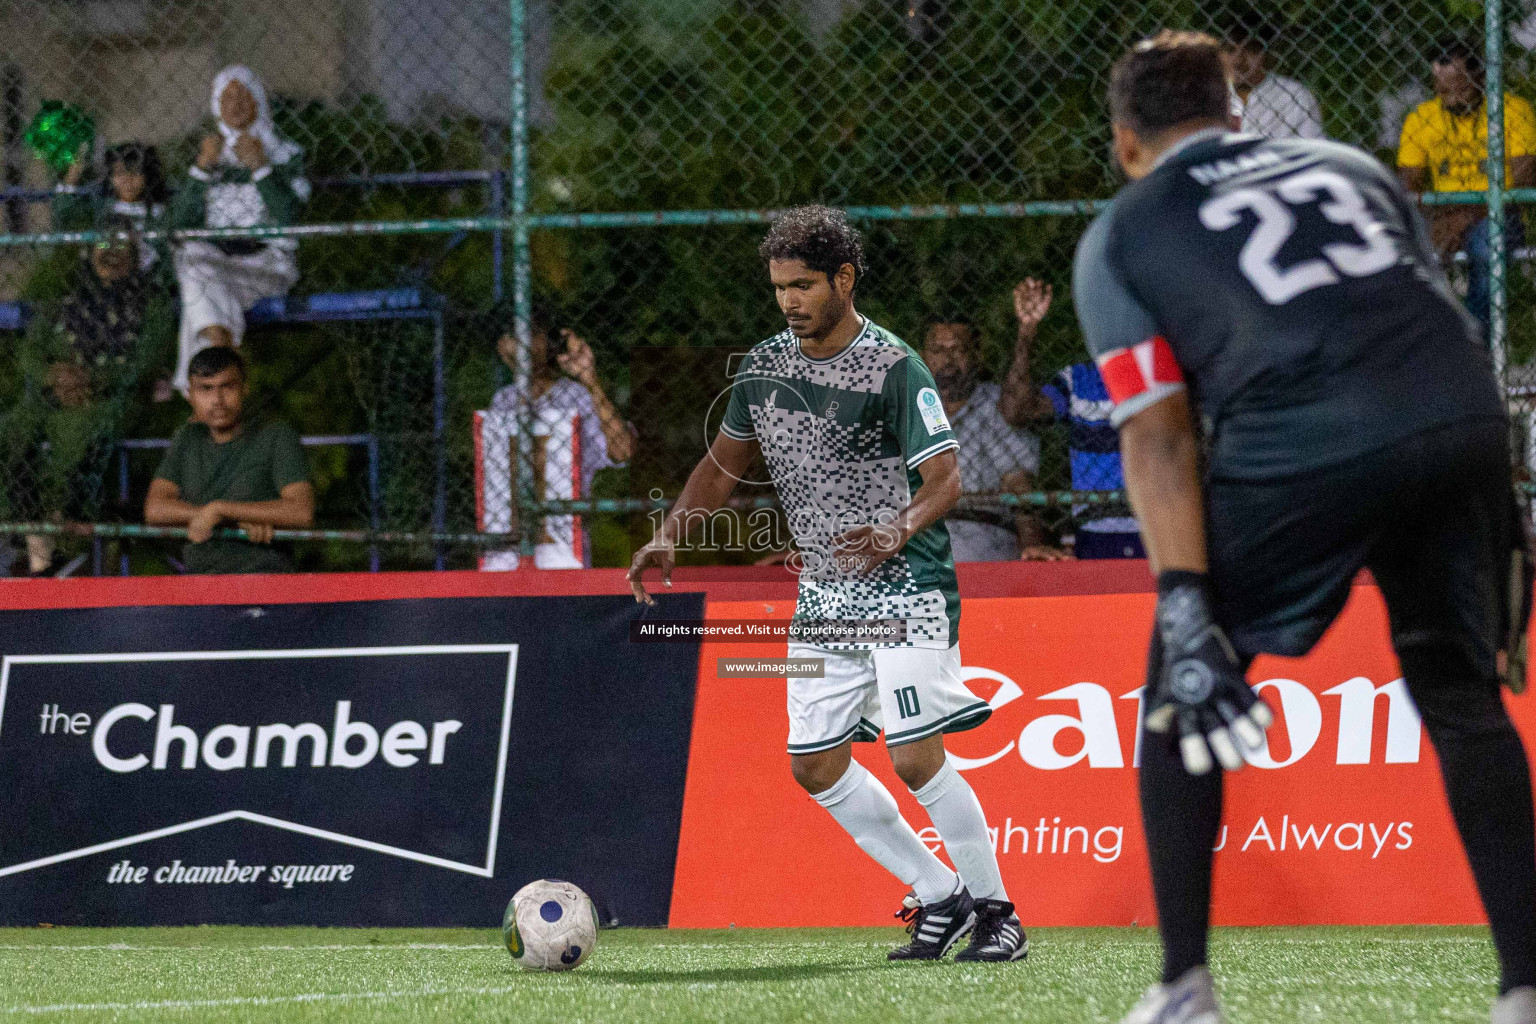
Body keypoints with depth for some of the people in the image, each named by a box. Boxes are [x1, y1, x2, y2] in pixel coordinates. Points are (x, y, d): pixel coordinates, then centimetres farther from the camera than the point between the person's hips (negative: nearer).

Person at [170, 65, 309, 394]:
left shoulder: (287, 156, 12)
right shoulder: (212, 152, 20)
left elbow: (286, 216, -6)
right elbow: (180, 221, 7)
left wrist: (260, 168, -12)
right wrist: (203, 167, -4)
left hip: (266, 260, -2)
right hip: (212, 253, 2)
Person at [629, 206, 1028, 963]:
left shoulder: (894, 369, -14)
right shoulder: (764, 367, 6)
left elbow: (945, 479, -17)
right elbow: (725, 462, 19)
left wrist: (894, 534, -35)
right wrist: (669, 537, 5)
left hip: (904, 591, -7)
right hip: (823, 595, 7)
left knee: (915, 758, -15)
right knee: (816, 766, 4)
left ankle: (995, 911, 0)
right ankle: (938, 898, 16)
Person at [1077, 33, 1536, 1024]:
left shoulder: (1120, 235, 18)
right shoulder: (1349, 163, 30)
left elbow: (1157, 431, 6)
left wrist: (1186, 606, -1)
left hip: (1300, 451, -3)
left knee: (1180, 693, 16)